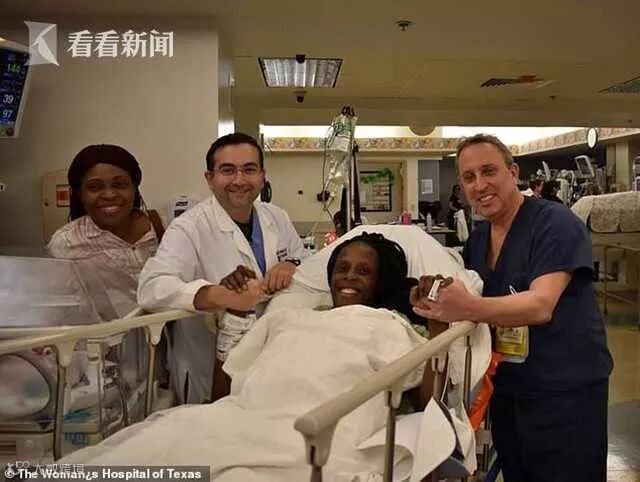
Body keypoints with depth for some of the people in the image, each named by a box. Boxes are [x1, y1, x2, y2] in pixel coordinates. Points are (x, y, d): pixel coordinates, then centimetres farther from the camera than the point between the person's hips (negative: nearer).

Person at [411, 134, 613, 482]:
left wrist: (468, 308, -43)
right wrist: (439, 302, -13)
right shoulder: (476, 239, 6)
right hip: (506, 390, 7)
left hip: (566, 392, -6)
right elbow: (467, 298, 9)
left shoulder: (555, 223, -16)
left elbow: (540, 306, -28)